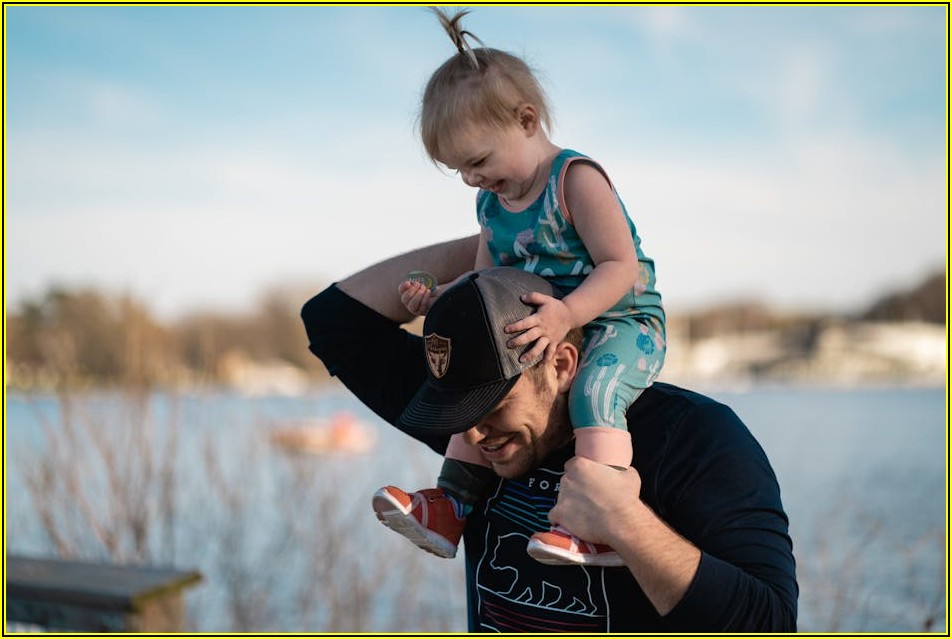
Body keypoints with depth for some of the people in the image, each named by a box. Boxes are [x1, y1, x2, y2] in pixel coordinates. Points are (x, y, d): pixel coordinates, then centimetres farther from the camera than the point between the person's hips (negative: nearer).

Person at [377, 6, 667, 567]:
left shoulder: (576, 178, -15)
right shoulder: (491, 206, 10)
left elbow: (621, 265, -22)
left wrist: (566, 314, -36)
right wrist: (438, 298, -2)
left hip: (623, 323, -9)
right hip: (546, 335, 9)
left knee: (595, 390, -34)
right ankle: (454, 506, 10)